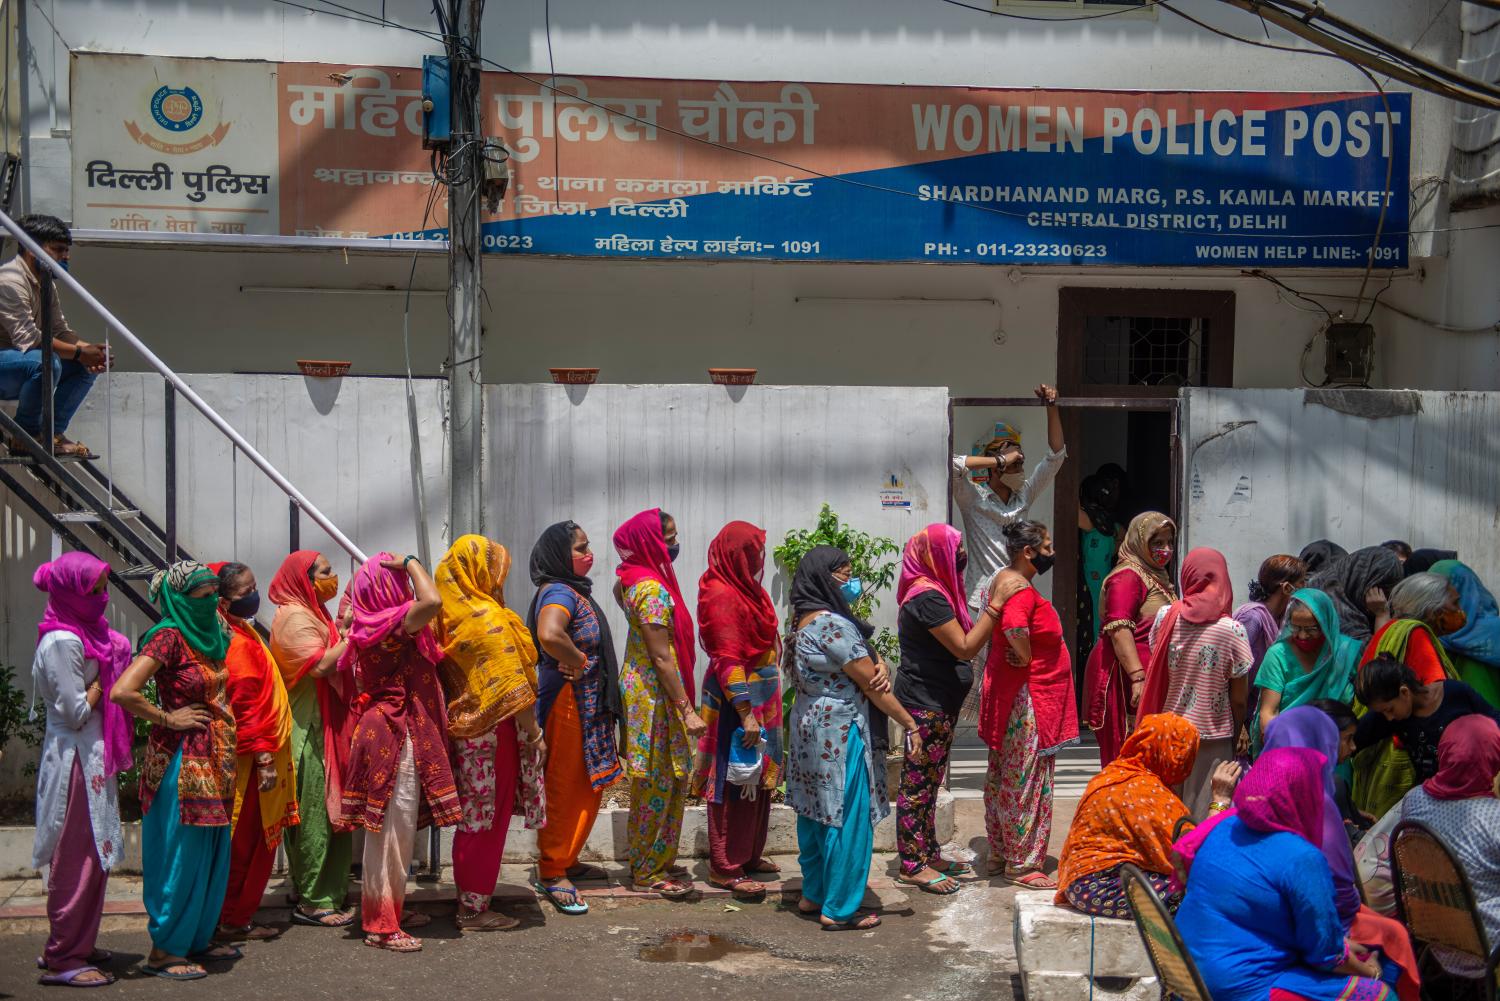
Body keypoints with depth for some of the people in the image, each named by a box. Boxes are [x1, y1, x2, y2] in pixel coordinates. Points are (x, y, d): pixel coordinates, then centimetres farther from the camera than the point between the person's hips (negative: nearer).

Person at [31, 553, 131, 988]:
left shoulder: (87, 632, 11)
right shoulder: (62, 641, -17)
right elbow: (77, 711, -18)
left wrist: (111, 661, -1)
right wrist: (103, 679, -6)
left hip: (92, 756, 10)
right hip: (75, 759, -10)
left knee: (91, 854, 15)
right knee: (77, 858, -4)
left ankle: (77, 945, 25)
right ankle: (62, 958, 4)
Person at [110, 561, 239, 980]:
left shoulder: (209, 634, 10)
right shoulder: (168, 637, -16)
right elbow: (122, 693, -27)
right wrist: (167, 718, -15)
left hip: (213, 759, 8)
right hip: (181, 760, -8)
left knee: (210, 853, 14)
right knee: (181, 855, -2)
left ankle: (197, 939, 25)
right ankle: (164, 951, 8)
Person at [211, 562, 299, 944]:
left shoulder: (244, 636, 14)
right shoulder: (239, 644, -17)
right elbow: (245, 707, -22)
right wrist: (263, 758, -23)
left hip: (263, 752, 10)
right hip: (254, 757, -10)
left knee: (258, 842, 14)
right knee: (247, 843, -1)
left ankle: (237, 916, 21)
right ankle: (234, 921, 7)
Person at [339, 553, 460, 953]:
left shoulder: (370, 626, 11)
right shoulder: (391, 623, -18)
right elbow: (432, 601, -34)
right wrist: (411, 562, -20)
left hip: (390, 733, 10)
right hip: (395, 736, -10)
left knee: (397, 829, 18)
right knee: (393, 830, -5)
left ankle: (391, 909, 29)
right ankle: (381, 925, 1)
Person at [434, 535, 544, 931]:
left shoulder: (450, 617, 7)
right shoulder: (488, 619, -17)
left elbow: (448, 675, 13)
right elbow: (512, 687, -19)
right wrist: (535, 733, -11)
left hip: (465, 726, 8)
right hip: (493, 730, -8)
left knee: (473, 818, 15)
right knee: (488, 820, 1)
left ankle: (469, 902, 23)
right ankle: (475, 909, 8)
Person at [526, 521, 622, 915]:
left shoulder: (575, 592, 14)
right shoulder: (560, 593, -18)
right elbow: (549, 635, -39)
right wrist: (577, 662, -23)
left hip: (587, 703, 10)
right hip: (568, 701, -10)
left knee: (584, 787, 17)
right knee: (565, 788, -3)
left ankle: (567, 860, 29)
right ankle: (552, 872, 5)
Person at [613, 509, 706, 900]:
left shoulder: (634, 579, 8)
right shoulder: (653, 589, -20)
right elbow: (662, 658, -22)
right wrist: (687, 710, -20)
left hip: (643, 687, 10)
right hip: (655, 695, -10)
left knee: (660, 780, 16)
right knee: (657, 783, -1)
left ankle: (650, 861, 26)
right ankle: (648, 873, 9)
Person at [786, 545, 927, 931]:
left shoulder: (805, 620, 11)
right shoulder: (833, 624, -19)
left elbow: (866, 673, 11)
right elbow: (869, 685, -16)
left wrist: (877, 670, -12)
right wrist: (910, 725, -11)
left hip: (809, 725, 10)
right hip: (839, 731, -10)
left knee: (815, 813, 16)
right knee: (847, 819, -2)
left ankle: (813, 895, 26)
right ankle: (839, 910, 3)